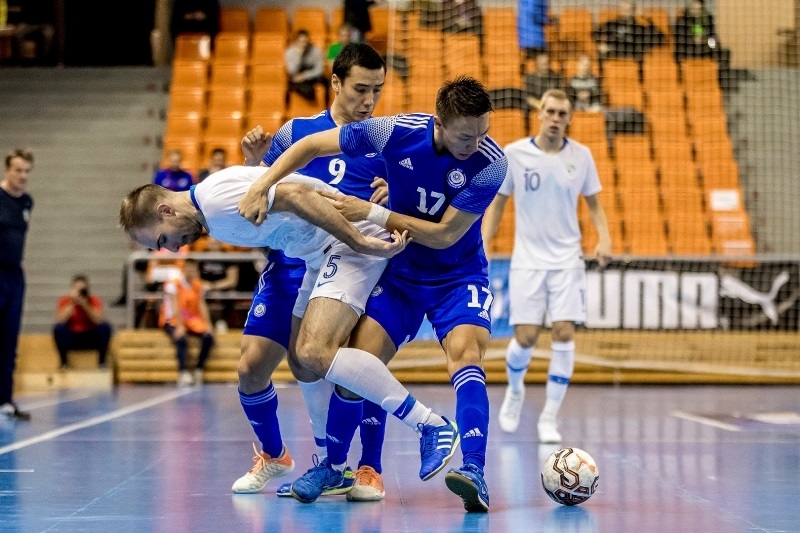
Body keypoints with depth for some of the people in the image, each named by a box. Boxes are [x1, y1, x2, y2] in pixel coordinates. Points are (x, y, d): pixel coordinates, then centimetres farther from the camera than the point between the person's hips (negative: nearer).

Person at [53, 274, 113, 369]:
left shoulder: (95, 300, -5)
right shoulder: (65, 300, -6)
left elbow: (99, 321, -21)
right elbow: (59, 321, -22)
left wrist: (85, 305, -30)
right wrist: (72, 304, -28)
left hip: (91, 339, 0)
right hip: (71, 339, 0)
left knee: (105, 327, -26)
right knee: (58, 328, -29)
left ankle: (102, 362, -15)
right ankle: (64, 362, -17)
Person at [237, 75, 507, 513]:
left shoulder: (490, 162, -25)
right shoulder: (398, 132, -20)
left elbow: (445, 234, -21)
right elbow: (310, 146, -8)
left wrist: (371, 213, -23)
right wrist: (260, 186, -17)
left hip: (458, 276, -3)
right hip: (399, 272, 3)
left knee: (465, 353, -27)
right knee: (359, 362, -11)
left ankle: (473, 471, -36)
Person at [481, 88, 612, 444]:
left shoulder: (581, 156, 0)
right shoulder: (514, 154, -4)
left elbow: (593, 203, 11)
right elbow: (497, 203, 5)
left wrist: (604, 237, -6)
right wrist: (483, 246, -4)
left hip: (567, 260, 1)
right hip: (527, 260, -1)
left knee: (564, 334, -9)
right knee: (525, 338, -6)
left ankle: (549, 418, 2)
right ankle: (514, 391, 28)